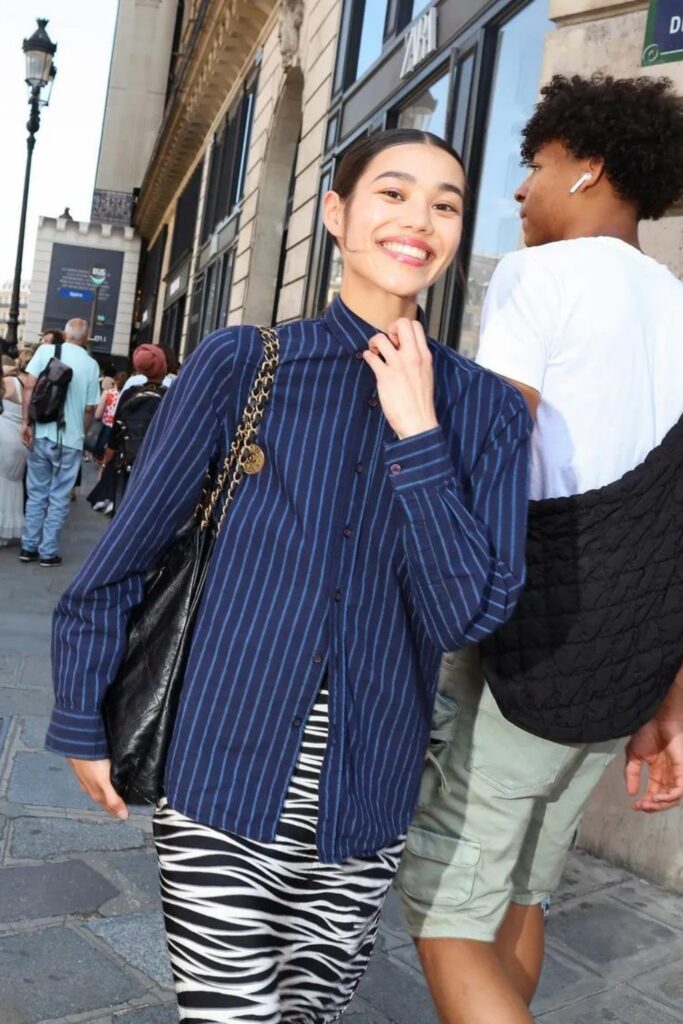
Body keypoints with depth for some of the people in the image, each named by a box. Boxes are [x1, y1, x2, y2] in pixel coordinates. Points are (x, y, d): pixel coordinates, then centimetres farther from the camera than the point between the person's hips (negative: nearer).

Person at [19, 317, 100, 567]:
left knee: (36, 493, 13)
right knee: (59, 497, 6)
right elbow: (89, 408, 1)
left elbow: (29, 387, -8)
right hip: (70, 438, -2)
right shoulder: (91, 365, -1)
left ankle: (29, 547, 16)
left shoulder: (45, 350, 1)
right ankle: (48, 551, 8)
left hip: (41, 433, 2)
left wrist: (27, 422, -6)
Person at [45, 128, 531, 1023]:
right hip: (222, 779, -2)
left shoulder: (485, 407, -1)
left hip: (363, 803, 2)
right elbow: (121, 559, 2)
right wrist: (83, 728, 6)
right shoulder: (241, 364, -5)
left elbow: (467, 615, -9)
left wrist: (418, 433, -15)